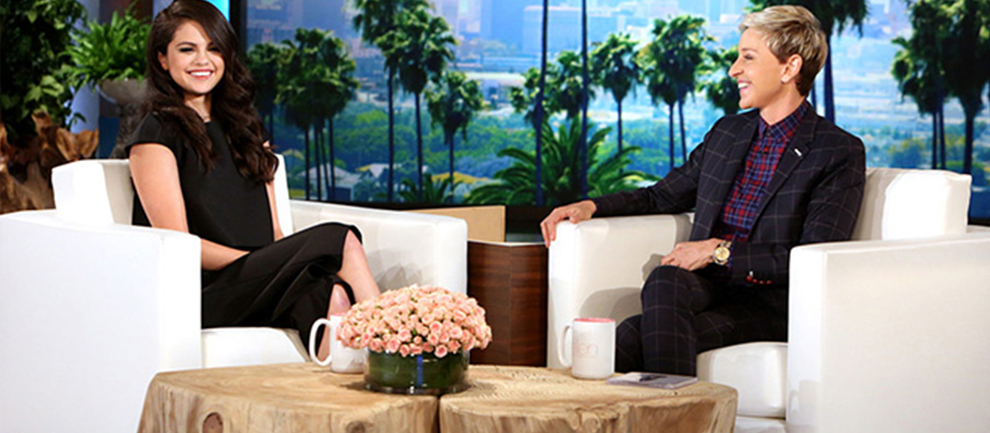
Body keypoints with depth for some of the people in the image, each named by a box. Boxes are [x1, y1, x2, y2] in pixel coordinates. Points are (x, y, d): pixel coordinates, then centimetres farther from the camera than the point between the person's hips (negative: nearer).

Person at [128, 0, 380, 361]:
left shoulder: (241, 128, 25)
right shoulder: (157, 134, 3)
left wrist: (287, 261, -4)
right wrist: (271, 264, -17)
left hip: (258, 284, 6)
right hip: (202, 293, -6)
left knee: (331, 295, -31)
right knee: (339, 240, -27)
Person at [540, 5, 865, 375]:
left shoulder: (841, 153, -1)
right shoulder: (727, 132, 21)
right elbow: (662, 196, 30)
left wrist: (720, 250, -13)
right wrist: (590, 206, 12)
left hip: (769, 303, -6)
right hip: (705, 288, 6)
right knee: (665, 281, -33)